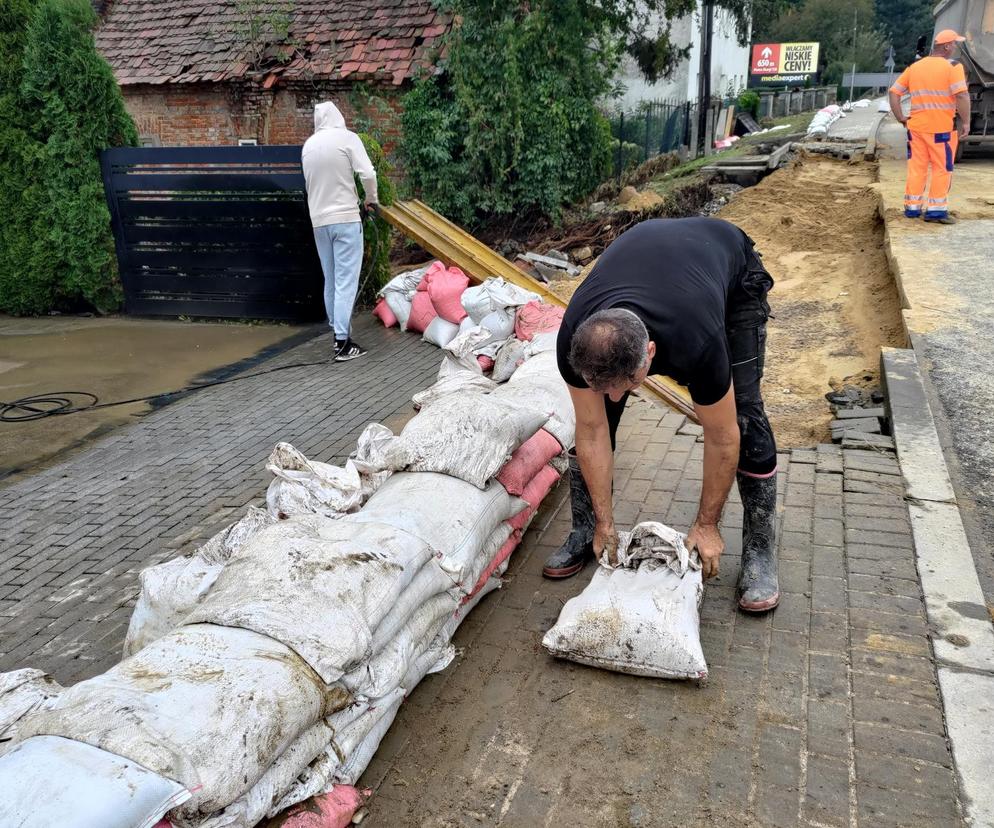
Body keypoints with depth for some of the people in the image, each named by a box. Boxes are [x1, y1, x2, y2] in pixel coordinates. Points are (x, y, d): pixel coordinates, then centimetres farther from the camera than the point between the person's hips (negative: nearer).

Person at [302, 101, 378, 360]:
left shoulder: (308, 145, 10)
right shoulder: (347, 137, -6)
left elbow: (309, 183, 14)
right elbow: (367, 173, -13)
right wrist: (371, 199, 4)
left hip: (319, 220, 5)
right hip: (345, 217, -5)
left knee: (330, 281, 13)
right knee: (346, 281, -5)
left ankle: (338, 334, 19)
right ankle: (343, 342, -8)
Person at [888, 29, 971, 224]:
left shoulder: (914, 67, 9)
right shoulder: (952, 67, -9)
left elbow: (894, 93, 8)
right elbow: (962, 96, -19)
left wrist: (901, 118, 9)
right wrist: (966, 122, -11)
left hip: (916, 126, 5)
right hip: (942, 128, -5)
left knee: (916, 168, 12)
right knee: (942, 169, 5)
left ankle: (912, 207, 16)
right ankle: (936, 209, 4)